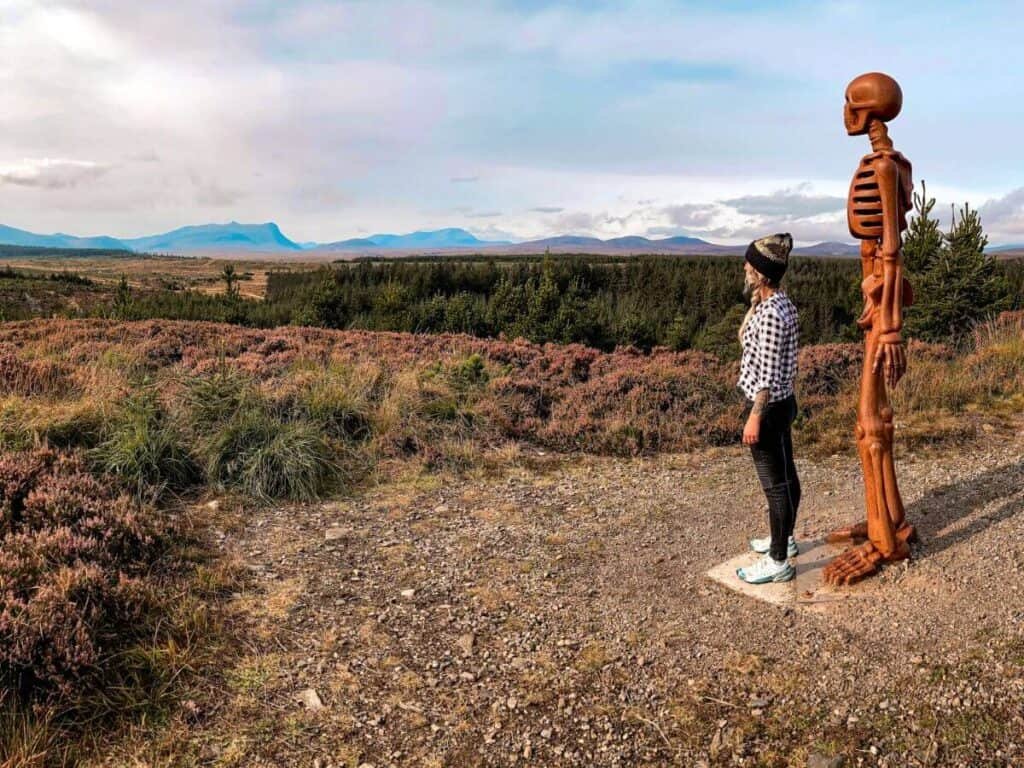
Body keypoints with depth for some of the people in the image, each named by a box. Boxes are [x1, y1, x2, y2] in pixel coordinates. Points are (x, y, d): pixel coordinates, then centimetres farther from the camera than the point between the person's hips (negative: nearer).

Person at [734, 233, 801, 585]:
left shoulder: (771, 313, -24)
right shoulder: (776, 303, 7)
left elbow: (768, 374, -23)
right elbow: (745, 338, 21)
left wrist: (755, 417, -20)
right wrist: (753, 304, 11)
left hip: (769, 407, -11)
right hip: (778, 403, 11)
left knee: (776, 482, 0)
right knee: (783, 476, 22)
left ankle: (778, 562, 13)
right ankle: (783, 539, 40)